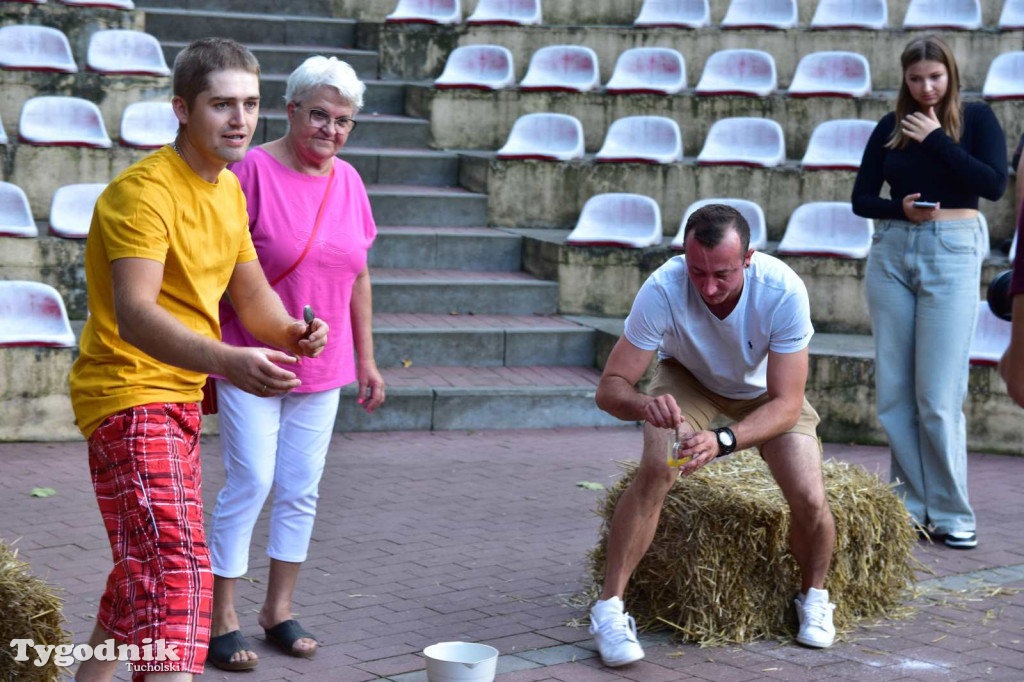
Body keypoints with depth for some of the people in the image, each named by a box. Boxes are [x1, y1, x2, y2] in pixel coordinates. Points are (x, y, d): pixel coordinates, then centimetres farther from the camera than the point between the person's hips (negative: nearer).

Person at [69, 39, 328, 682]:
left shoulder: (229, 189, 9)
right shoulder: (145, 190, -20)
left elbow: (253, 296, 11)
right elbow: (134, 316, -32)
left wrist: (291, 333, -12)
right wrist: (228, 361, -48)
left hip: (180, 396, 9)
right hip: (130, 394, -9)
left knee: (144, 565, 21)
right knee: (176, 563, -20)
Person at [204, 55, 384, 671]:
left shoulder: (348, 181, 7)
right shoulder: (254, 171, -11)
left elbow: (358, 277, 13)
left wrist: (366, 358, 13)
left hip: (322, 368, 5)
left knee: (302, 489, 9)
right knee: (251, 482, -5)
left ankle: (279, 608, 23)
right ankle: (222, 619, 7)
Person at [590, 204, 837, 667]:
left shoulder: (783, 291, -36)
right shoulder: (663, 289, -35)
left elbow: (786, 404, -33)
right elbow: (609, 387, -31)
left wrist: (722, 441, -50)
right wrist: (645, 405, -55)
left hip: (764, 390, 0)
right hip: (688, 380, 0)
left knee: (810, 499, -17)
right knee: (656, 470, -28)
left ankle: (814, 597, 15)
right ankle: (608, 607, -16)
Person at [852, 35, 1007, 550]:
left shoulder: (976, 118, 2)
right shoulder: (890, 127, 10)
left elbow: (995, 185, -11)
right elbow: (861, 199, 8)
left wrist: (936, 141, -11)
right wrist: (899, 208, -11)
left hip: (951, 254, -4)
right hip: (891, 253, 4)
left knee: (939, 395, -7)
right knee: (893, 390, 4)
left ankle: (951, 514, 2)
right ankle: (912, 503, 13)